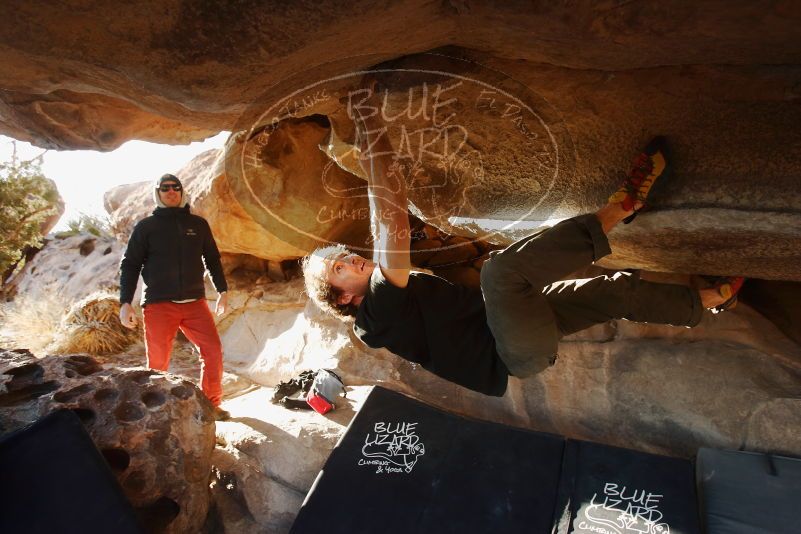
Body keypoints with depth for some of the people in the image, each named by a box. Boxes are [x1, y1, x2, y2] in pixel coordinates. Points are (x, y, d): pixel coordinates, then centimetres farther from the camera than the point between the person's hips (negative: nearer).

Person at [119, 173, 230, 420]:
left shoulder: (198, 224, 12)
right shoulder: (146, 227, 6)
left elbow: (213, 259, 19)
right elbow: (129, 265, 5)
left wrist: (222, 291, 14)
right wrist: (125, 303, -4)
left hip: (195, 303, 2)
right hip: (159, 305, -2)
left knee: (213, 350, -8)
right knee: (158, 362, 2)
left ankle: (211, 404, 7)